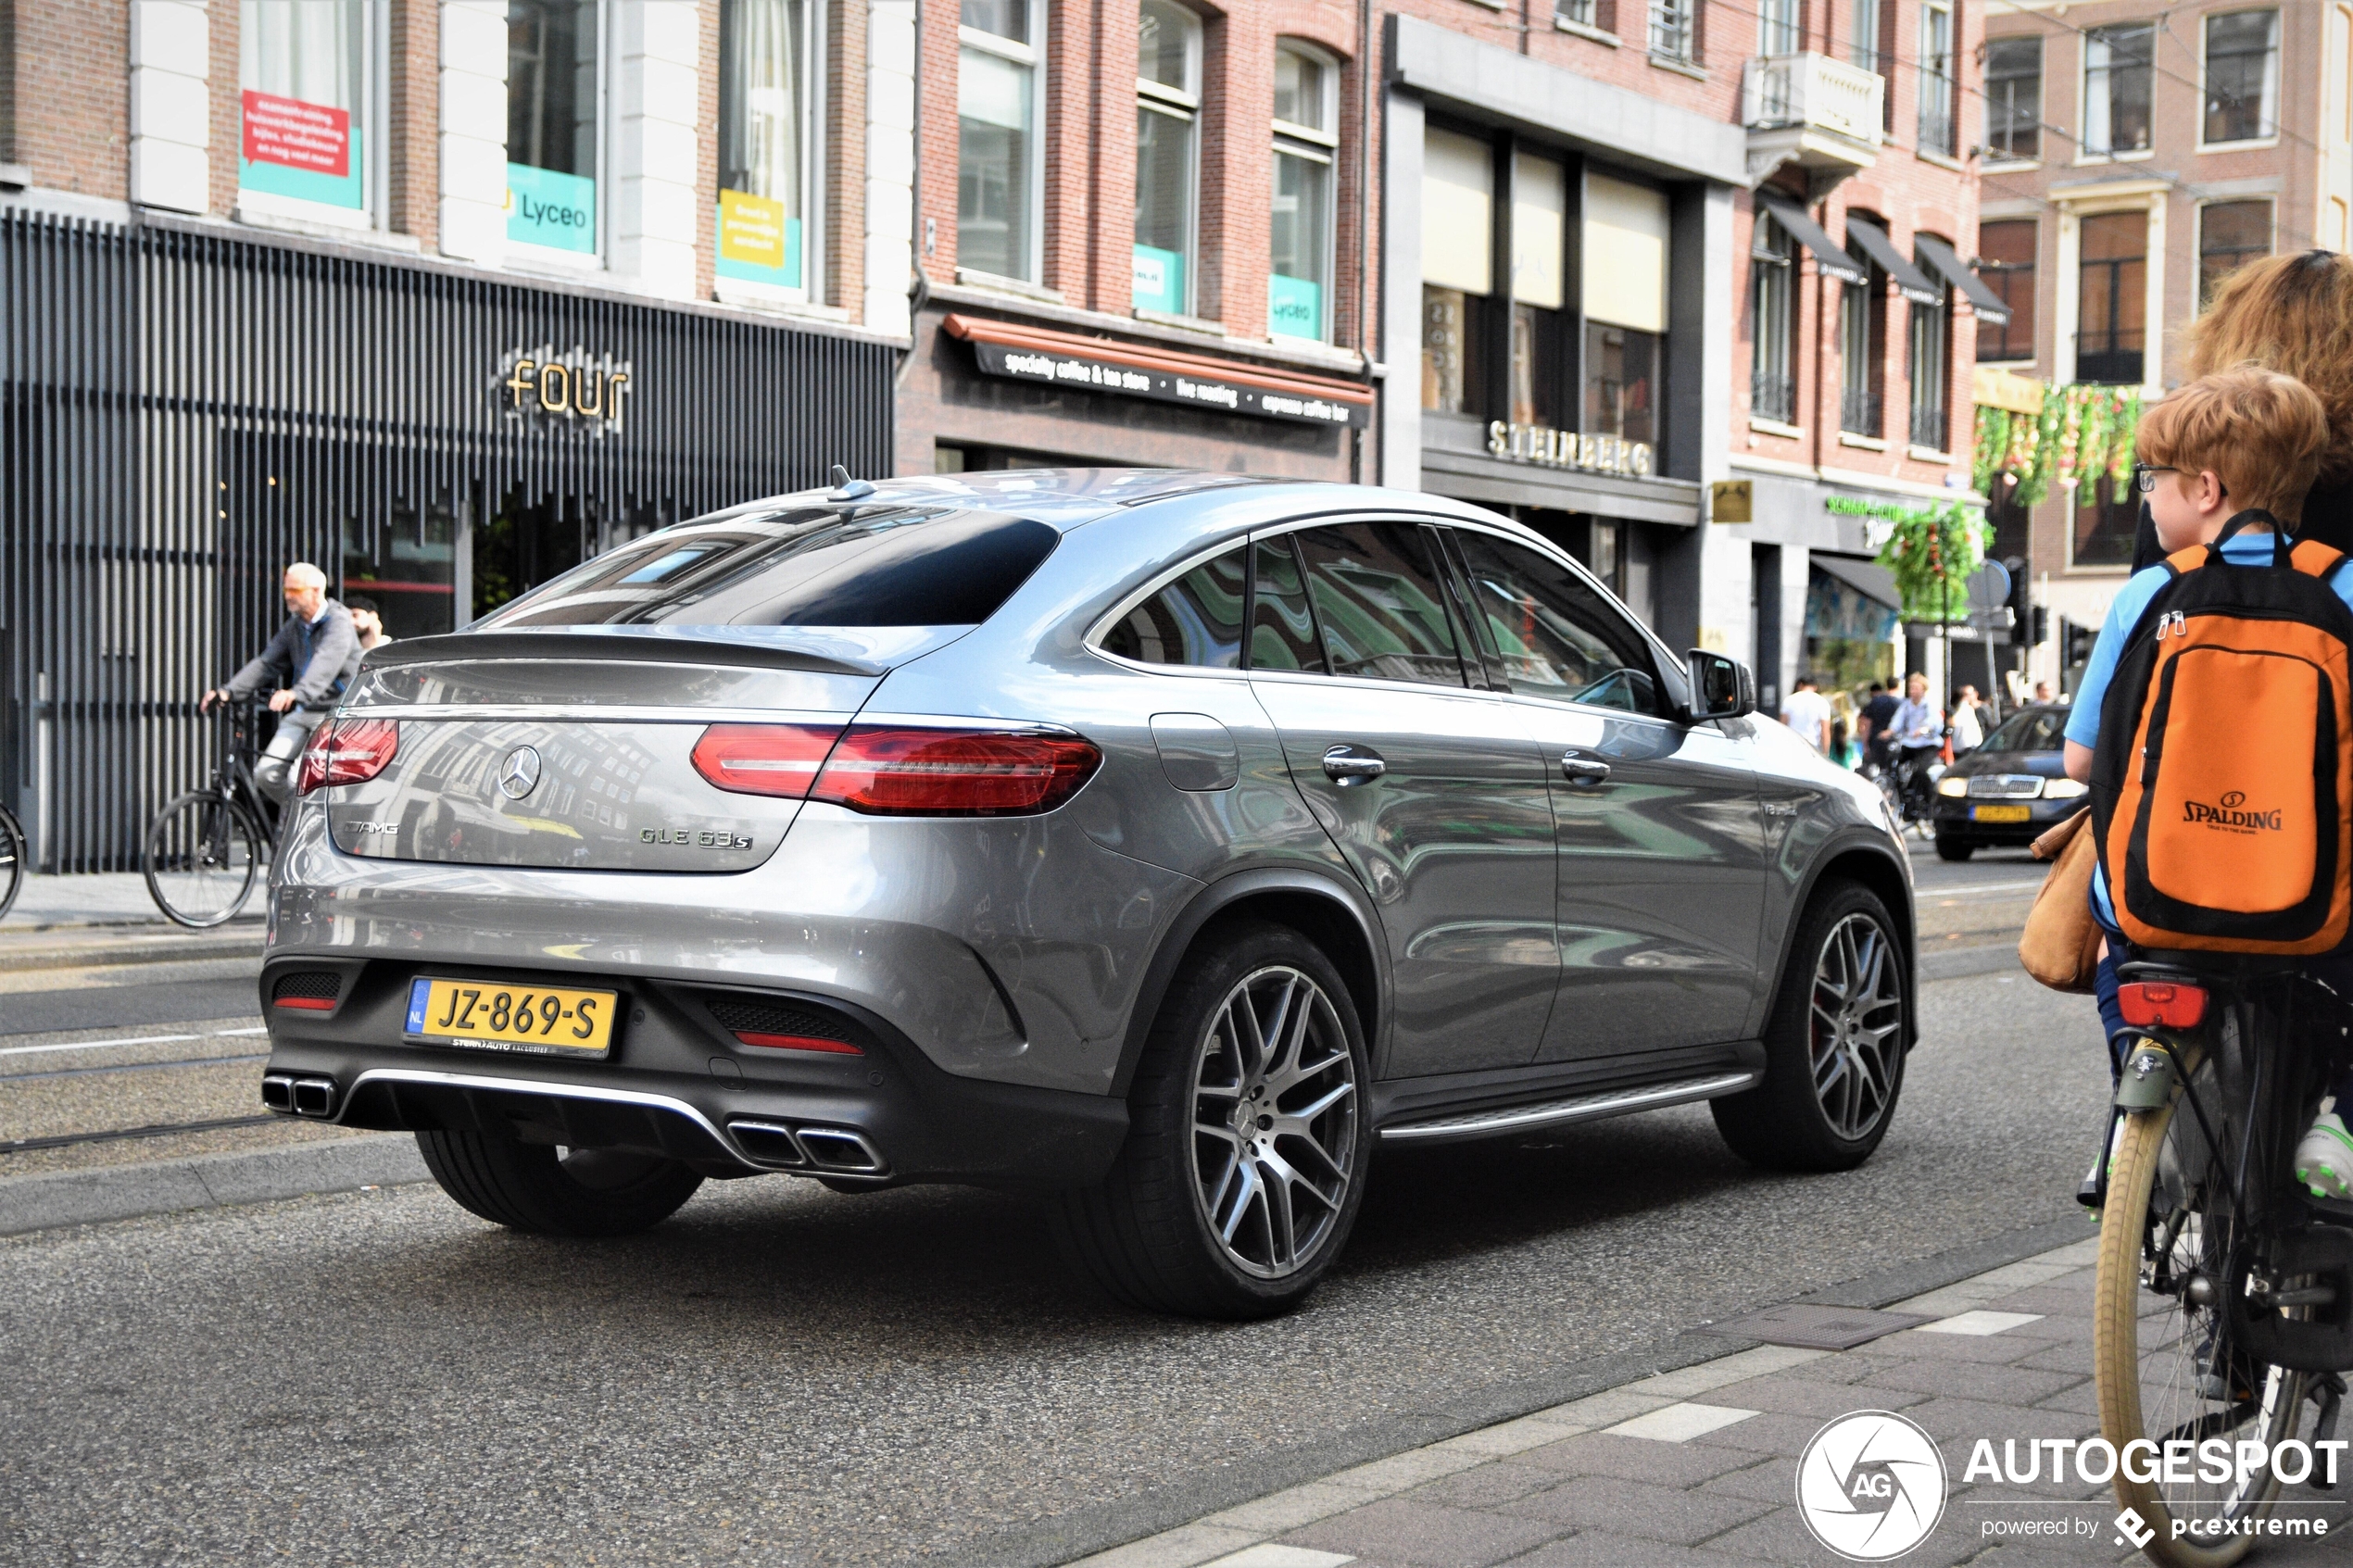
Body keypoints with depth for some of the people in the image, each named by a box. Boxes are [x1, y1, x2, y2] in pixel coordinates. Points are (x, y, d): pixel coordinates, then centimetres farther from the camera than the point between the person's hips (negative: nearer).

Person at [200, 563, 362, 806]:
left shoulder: (338, 623, -12)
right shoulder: (294, 627, 12)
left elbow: (326, 664, -30)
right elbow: (267, 662, 6)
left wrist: (297, 693, -48)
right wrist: (228, 691, -9)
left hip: (333, 715, -7)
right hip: (302, 714, 7)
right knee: (266, 773, -6)